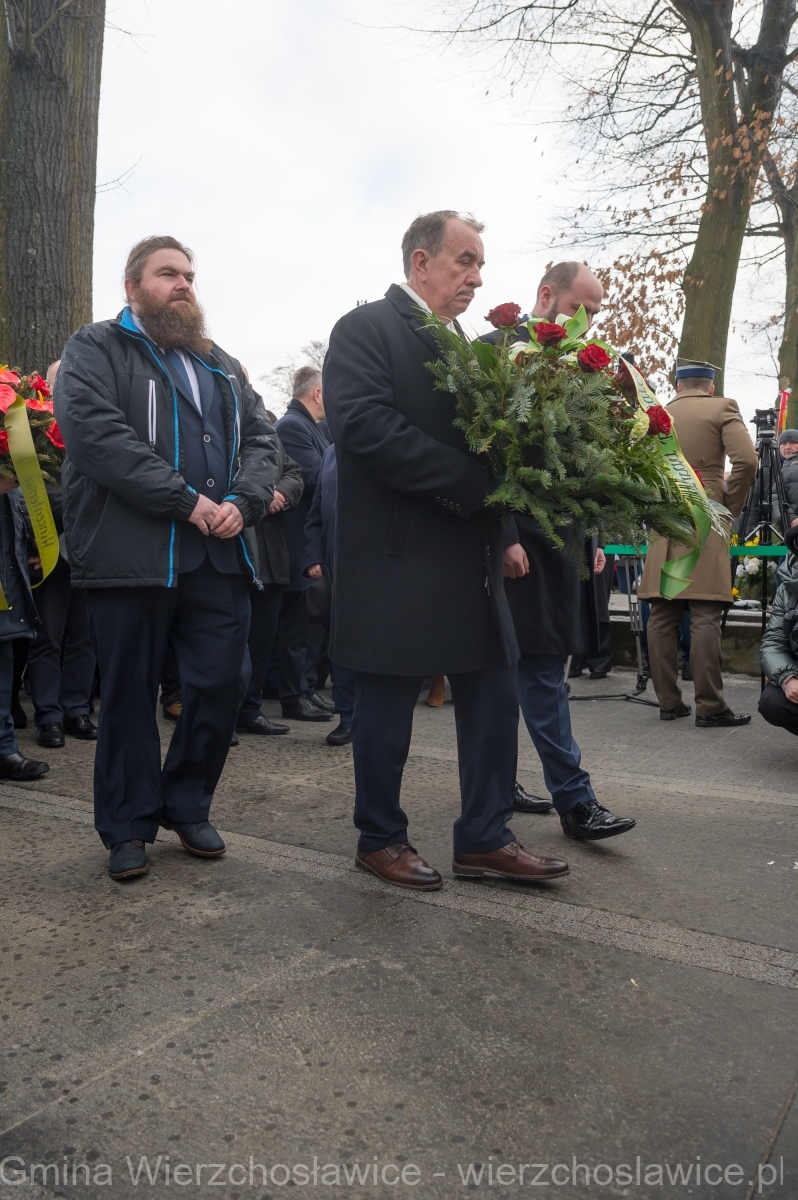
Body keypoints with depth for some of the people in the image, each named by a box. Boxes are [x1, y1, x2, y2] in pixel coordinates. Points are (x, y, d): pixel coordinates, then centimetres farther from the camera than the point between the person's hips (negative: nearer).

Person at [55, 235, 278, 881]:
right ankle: (129, 827, 21)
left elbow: (261, 437, 12)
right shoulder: (96, 348, 4)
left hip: (220, 557, 5)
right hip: (132, 555, -5)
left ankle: (187, 805, 27)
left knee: (222, 685, 6)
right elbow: (93, 430, -13)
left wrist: (242, 502, -9)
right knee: (130, 695, 5)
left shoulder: (221, 365, 22)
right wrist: (187, 500, -18)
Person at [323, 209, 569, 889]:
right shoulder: (367, 329, -5)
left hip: (471, 557, 8)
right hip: (398, 558, -7)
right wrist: (469, 482, -20)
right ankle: (381, 840, 23)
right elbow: (364, 423, -20)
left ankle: (485, 839, 22)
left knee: (495, 698, 9)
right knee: (388, 706, 4)